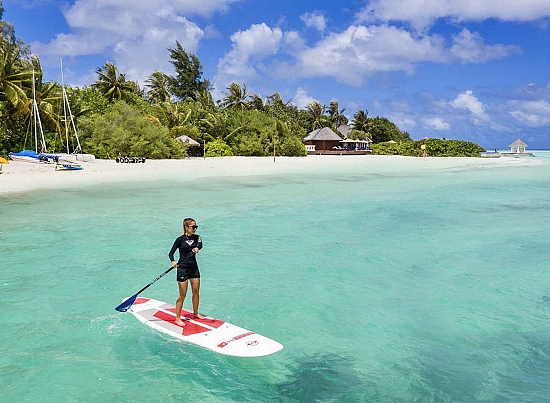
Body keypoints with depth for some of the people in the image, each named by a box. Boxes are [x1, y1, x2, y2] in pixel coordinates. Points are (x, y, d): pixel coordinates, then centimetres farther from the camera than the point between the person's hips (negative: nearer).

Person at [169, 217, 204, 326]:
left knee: (196, 291, 11)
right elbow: (171, 253, -6)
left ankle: (195, 313, 30)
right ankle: (178, 318, 8)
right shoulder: (180, 239, -8)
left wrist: (197, 248, -42)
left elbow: (200, 244, -19)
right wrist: (173, 261, -26)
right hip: (182, 268, -5)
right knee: (182, 295, -2)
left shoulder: (196, 237, 3)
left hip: (194, 268, 5)